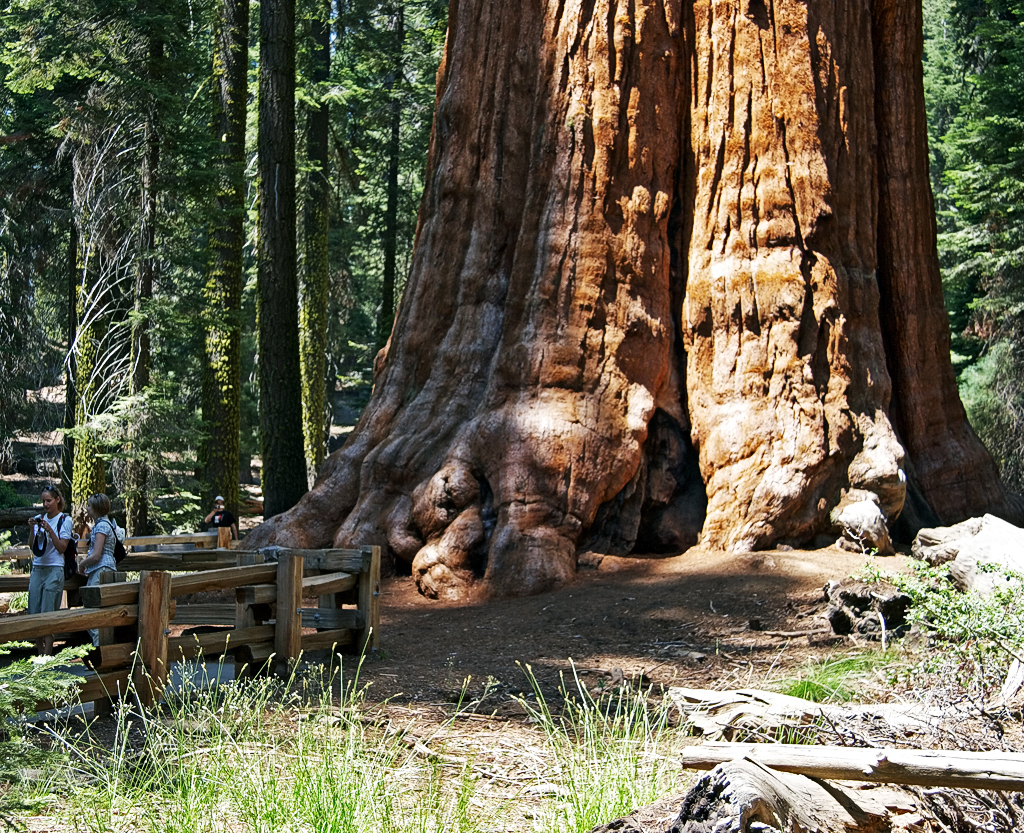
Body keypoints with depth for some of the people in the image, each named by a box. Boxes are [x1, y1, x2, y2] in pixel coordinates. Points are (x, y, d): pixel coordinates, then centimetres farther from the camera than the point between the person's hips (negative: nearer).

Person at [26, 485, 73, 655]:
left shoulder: (64, 520, 0)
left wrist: (49, 530, -16)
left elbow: (62, 548, -6)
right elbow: (33, 547, 11)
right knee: (34, 611, 1)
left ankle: (47, 652, -6)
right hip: (37, 568, 5)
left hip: (54, 569, -5)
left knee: (48, 611, -7)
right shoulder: (39, 519, 11)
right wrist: (32, 529, -4)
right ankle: (39, 649, 10)